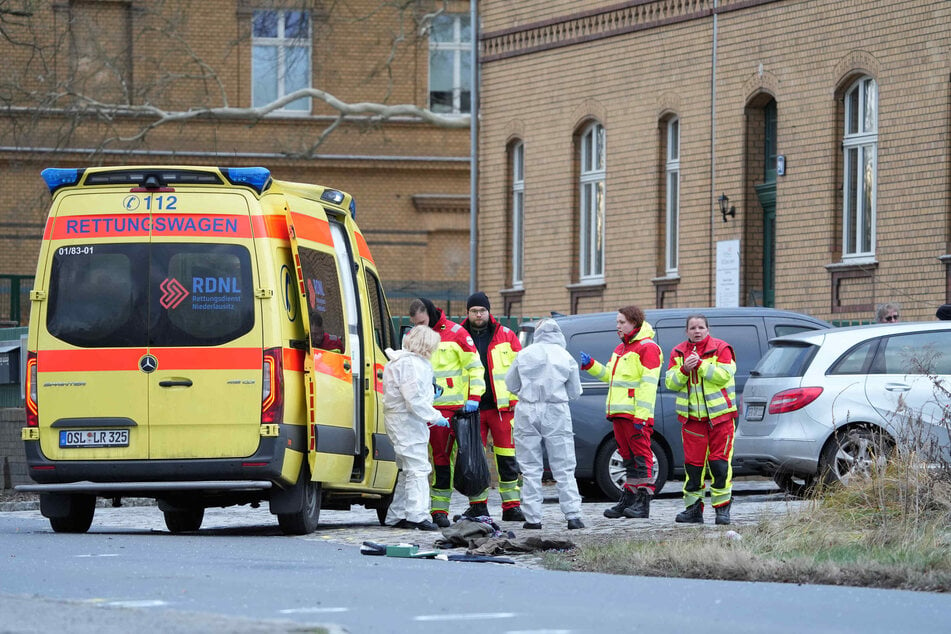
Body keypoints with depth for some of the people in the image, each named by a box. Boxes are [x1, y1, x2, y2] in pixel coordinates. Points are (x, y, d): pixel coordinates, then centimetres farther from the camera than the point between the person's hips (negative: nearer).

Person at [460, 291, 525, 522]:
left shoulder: (505, 336, 7)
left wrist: (517, 399, -1)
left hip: (502, 406, -1)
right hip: (471, 408, 1)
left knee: (507, 459, -1)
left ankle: (511, 506, 3)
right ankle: (478, 505, 11)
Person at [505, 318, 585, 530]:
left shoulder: (524, 355, 1)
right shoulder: (566, 358, 0)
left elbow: (511, 384, 10)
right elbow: (574, 392, 7)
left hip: (528, 411, 0)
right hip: (556, 413, 0)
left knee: (530, 468, 6)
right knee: (564, 468, 3)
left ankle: (533, 518, 3)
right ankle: (573, 515, -4)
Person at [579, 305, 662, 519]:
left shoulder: (647, 348, -9)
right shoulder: (620, 349, 21)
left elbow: (648, 385, -15)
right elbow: (609, 374, 30)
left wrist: (641, 415, -21)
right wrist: (590, 365, 13)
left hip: (636, 414, -9)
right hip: (619, 413, 9)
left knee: (641, 455, -8)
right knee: (628, 457, 12)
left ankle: (643, 502, -9)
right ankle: (628, 499, 16)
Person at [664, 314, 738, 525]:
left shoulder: (721, 349, -1)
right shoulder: (678, 353, 11)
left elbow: (724, 376, -13)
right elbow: (670, 383, 5)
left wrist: (700, 364, -19)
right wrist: (684, 369, -13)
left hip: (719, 415, -3)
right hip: (691, 416, 3)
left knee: (719, 462, -6)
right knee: (693, 462, 2)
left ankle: (722, 507, 0)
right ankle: (693, 508, 7)